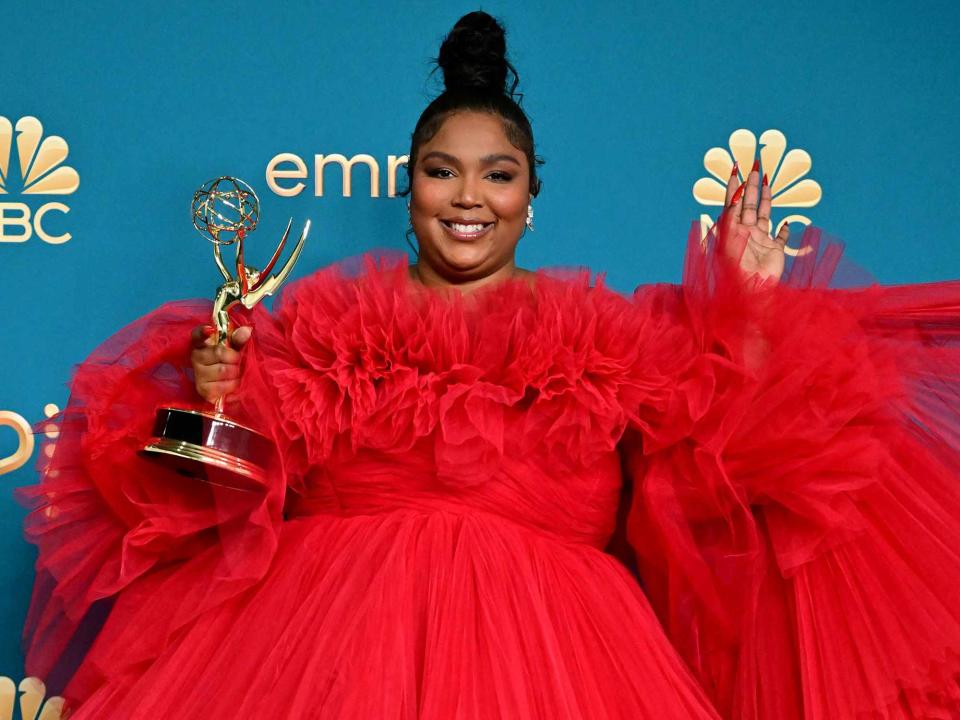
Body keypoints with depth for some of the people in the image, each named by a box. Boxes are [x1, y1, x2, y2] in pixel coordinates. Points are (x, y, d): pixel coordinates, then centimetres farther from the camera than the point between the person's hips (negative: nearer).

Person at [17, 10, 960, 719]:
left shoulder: (605, 333, 11)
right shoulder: (331, 318, 11)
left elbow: (714, 470, 2)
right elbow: (245, 492, 11)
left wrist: (750, 311, 1)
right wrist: (219, 402, -7)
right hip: (334, 638, 0)